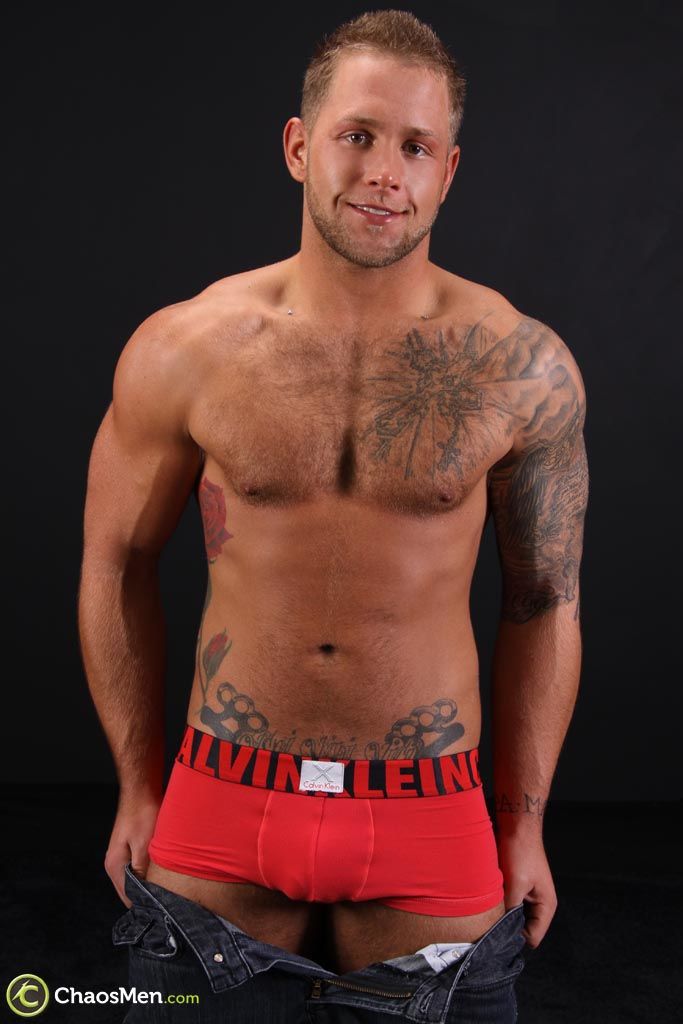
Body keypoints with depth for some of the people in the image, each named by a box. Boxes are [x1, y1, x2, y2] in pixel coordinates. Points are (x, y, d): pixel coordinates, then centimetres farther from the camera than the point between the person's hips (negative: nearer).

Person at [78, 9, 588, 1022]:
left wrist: (525, 823, 6)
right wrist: (139, 787, 8)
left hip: (432, 824, 0)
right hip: (220, 817, 1)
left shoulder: (524, 369, -7)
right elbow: (117, 563, 5)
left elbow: (545, 601, 2)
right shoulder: (182, 351, -6)